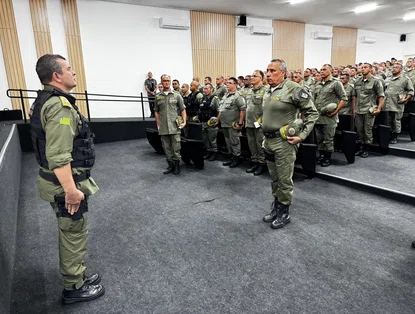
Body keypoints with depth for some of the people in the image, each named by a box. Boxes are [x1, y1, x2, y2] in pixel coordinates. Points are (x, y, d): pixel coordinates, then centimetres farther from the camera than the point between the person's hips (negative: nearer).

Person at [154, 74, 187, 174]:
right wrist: (158, 124, 7)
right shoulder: (158, 97, 11)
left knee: (176, 147, -1)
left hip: (175, 126, -2)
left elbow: (182, 109, 6)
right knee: (166, 147, 8)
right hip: (163, 128, 3)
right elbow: (156, 112, 14)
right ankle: (170, 165, 20)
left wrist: (184, 121, -4)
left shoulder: (177, 95, 6)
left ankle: (177, 165, 12)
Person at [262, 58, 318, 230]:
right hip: (269, 141, 8)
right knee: (274, 178, 17)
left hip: (284, 142, -8)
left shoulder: (293, 88, -12)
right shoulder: (269, 92, 12)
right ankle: (276, 207, 32)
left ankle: (284, 212, 18)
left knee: (284, 180, 3)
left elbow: (312, 113, -10)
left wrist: (302, 136, -15)